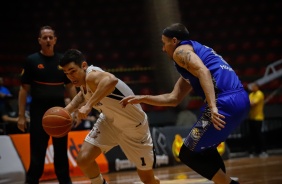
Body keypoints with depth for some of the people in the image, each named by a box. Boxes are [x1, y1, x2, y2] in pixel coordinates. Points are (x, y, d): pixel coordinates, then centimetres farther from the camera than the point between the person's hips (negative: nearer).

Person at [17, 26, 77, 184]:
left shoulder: (62, 60, 7)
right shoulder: (32, 60, -1)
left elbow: (70, 86, 12)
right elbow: (24, 89, -1)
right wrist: (21, 116, -6)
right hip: (39, 110, -3)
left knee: (61, 151, 9)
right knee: (37, 153, -2)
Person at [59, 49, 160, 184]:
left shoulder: (92, 76, -35)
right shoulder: (82, 79, -10)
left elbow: (111, 80, -61)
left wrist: (89, 105, -62)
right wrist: (68, 109, -1)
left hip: (134, 126, -6)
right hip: (110, 121, 6)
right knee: (83, 160, -10)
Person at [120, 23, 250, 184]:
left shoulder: (181, 50, 6)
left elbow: (203, 71, -15)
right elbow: (173, 99, 35)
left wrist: (213, 107, -24)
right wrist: (142, 98, 33)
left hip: (226, 102, -9)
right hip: (241, 99, 10)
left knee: (189, 154, 1)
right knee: (204, 148, 28)